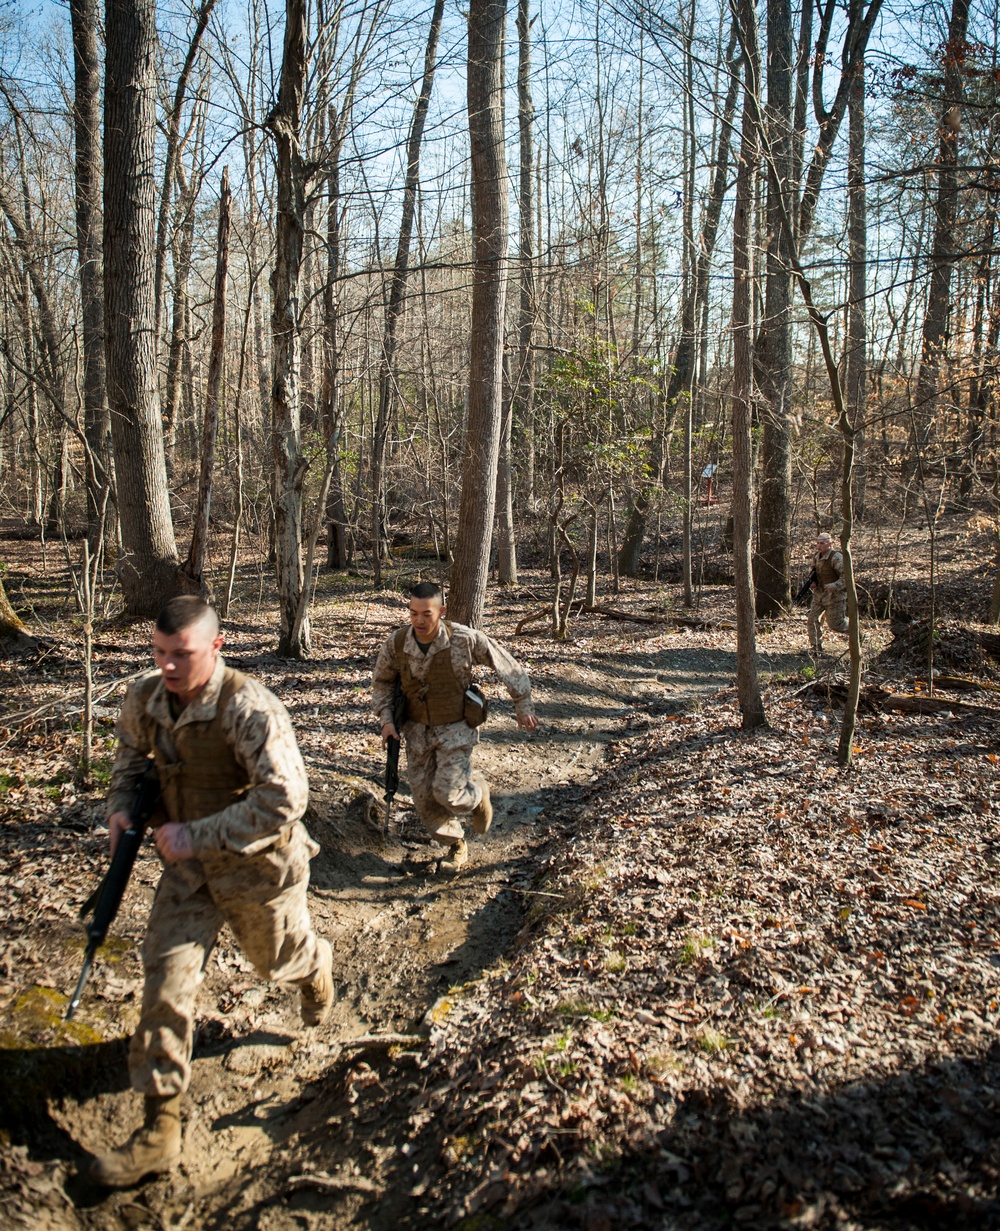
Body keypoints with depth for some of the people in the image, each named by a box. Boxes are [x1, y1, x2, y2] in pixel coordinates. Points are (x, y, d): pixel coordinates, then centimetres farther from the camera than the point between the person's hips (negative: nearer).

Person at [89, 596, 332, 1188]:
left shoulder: (250, 709, -32)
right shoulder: (145, 698, -10)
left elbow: (284, 799, -35)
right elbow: (133, 750, 15)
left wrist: (197, 836, -33)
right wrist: (122, 804, -3)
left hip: (256, 864, -5)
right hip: (187, 864, 5)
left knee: (279, 955, 21)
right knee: (167, 978, -1)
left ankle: (318, 966, 60)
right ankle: (161, 1128, 10)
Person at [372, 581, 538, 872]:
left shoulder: (465, 639, -23)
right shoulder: (397, 643, -14)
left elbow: (509, 668, -9)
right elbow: (382, 681, 7)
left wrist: (523, 707, -4)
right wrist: (386, 719, -4)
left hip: (456, 730, -4)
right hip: (417, 730, 4)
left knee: (448, 792, -15)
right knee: (424, 797, 6)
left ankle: (477, 792, 23)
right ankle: (456, 847, 31)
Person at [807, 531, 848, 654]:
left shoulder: (836, 558, -19)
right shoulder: (816, 557, 5)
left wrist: (834, 586, -32)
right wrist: (813, 583, 3)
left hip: (834, 595, -7)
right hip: (819, 594, 7)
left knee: (835, 624, 0)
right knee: (812, 620, -3)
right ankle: (816, 647, 8)